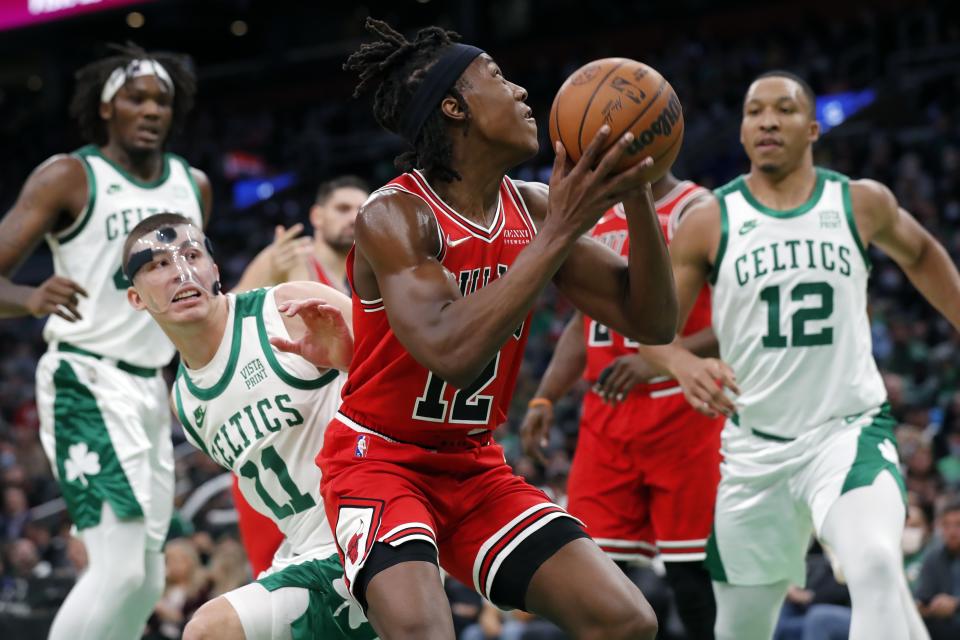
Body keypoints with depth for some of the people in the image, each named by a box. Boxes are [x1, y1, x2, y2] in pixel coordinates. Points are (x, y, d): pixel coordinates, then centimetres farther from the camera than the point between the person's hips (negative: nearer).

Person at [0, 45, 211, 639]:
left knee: (147, 580, 11)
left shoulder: (194, 187, 11)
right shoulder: (69, 178, -8)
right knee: (121, 567, -20)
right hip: (87, 383, -8)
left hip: (151, 389, 8)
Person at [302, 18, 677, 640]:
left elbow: (652, 322, -2)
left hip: (476, 466, 6)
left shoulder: (531, 208, 0)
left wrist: (637, 195, -16)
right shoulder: (394, 214, -18)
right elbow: (452, 351, -34)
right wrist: (561, 231, -33)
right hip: (380, 459, -6)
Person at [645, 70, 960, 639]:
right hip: (755, 445, 1)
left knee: (877, 569, -32)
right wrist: (685, 366, -20)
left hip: (849, 428, -1)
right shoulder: (710, 222, -1)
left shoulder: (862, 203, 2)